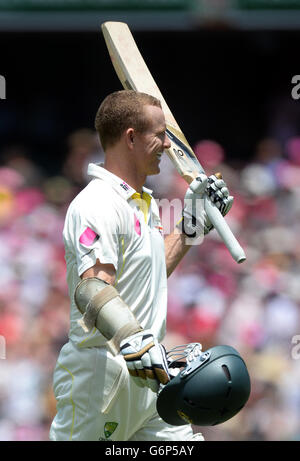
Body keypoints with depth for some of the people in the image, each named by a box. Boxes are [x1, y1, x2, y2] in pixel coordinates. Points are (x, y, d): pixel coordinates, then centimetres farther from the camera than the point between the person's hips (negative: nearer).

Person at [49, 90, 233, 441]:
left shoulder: (145, 202, 16)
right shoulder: (98, 205, -17)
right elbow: (91, 288, -32)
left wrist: (193, 225, 25)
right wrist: (133, 341, -48)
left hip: (147, 373, 9)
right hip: (101, 372, -9)